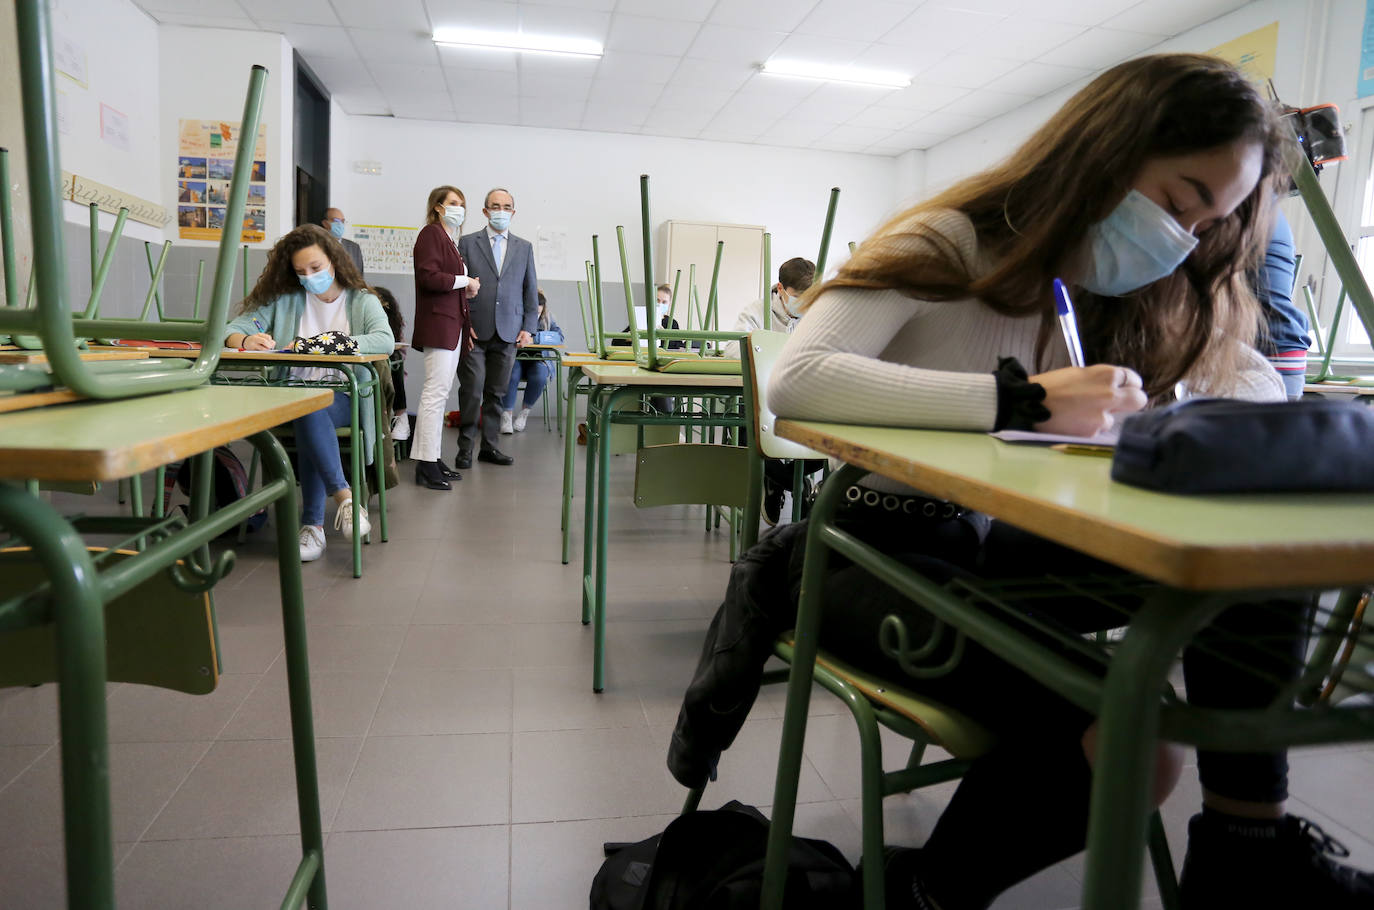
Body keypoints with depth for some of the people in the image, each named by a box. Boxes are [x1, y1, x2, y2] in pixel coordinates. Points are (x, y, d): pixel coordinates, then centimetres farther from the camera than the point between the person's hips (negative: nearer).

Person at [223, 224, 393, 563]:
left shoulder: (361, 301, 8)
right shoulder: (285, 299, 14)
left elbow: (385, 340, -13)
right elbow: (233, 328, 10)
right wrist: (245, 340, -15)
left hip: (344, 397, -2)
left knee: (311, 409, -36)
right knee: (307, 411, -36)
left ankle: (313, 525, -34)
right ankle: (344, 497, -36)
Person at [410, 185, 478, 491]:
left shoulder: (451, 241, 23)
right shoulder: (431, 233, -4)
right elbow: (429, 277, -18)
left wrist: (466, 325, 17)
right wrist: (465, 281, -8)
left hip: (453, 325, 10)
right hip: (437, 323, -10)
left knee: (440, 392, 9)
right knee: (436, 391, -12)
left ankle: (433, 458, 14)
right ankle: (425, 464, -10)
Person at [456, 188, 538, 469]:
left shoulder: (524, 247, 13)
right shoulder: (467, 243, 6)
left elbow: (531, 290, 13)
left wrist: (528, 328, 3)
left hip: (507, 333, 2)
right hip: (474, 331, -2)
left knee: (496, 393, 6)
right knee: (472, 392, -4)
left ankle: (489, 447, 15)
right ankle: (465, 448, 8)